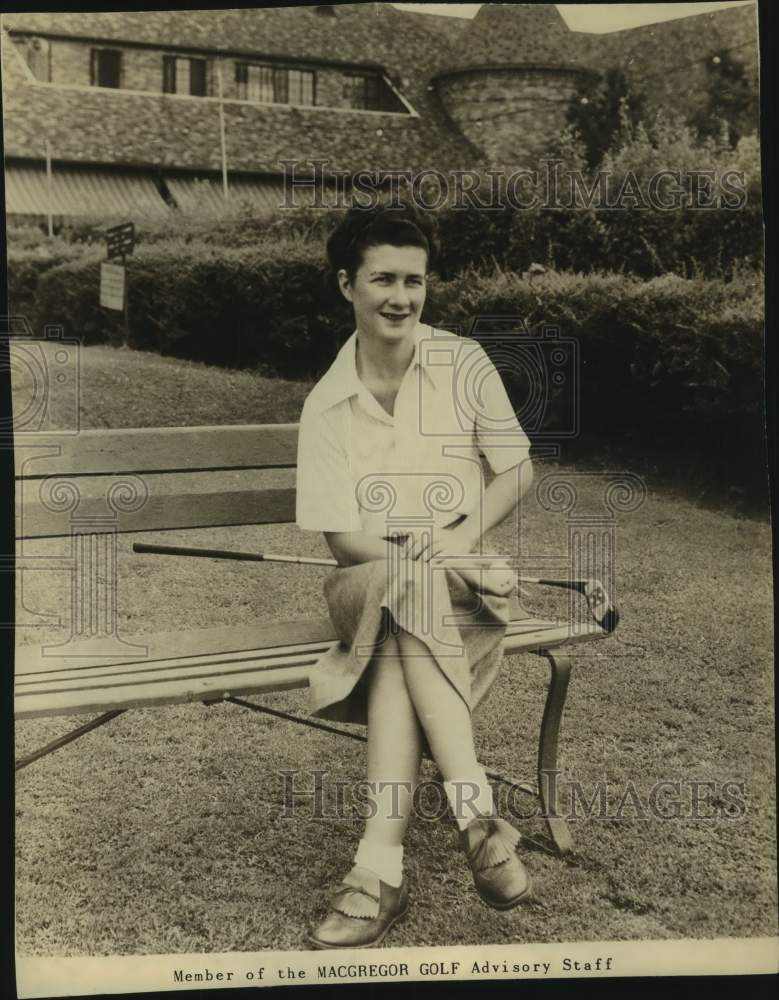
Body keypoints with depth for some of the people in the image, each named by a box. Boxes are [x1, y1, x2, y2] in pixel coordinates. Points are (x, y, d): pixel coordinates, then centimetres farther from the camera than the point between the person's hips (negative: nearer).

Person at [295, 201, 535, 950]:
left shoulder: (463, 363, 0)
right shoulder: (326, 405, -1)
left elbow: (518, 469, 5)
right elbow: (341, 538, -5)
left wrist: (463, 536, -13)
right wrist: (424, 560, -22)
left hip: (462, 578, 0)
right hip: (365, 584, 0)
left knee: (399, 636, -33)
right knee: (410, 590, -35)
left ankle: (380, 866, -34)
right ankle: (477, 816, -36)